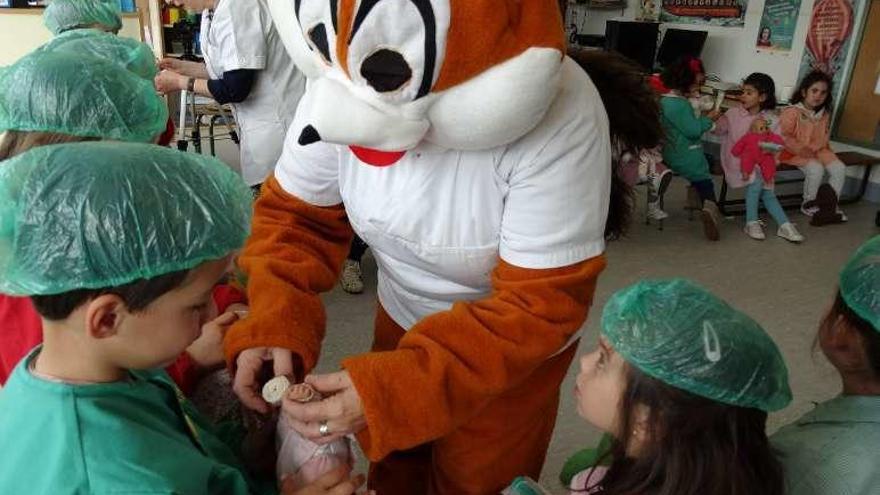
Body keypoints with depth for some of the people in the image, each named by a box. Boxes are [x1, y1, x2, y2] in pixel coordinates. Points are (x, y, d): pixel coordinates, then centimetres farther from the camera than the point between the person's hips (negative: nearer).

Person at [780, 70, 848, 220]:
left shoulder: (824, 114, 9)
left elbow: (824, 137, 14)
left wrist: (814, 148, -6)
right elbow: (784, 137, -16)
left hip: (817, 151, 7)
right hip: (794, 153, -6)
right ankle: (809, 204, -5)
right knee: (816, 168, -30)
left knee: (839, 168, -14)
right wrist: (802, 150, -21)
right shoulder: (792, 112, -12)